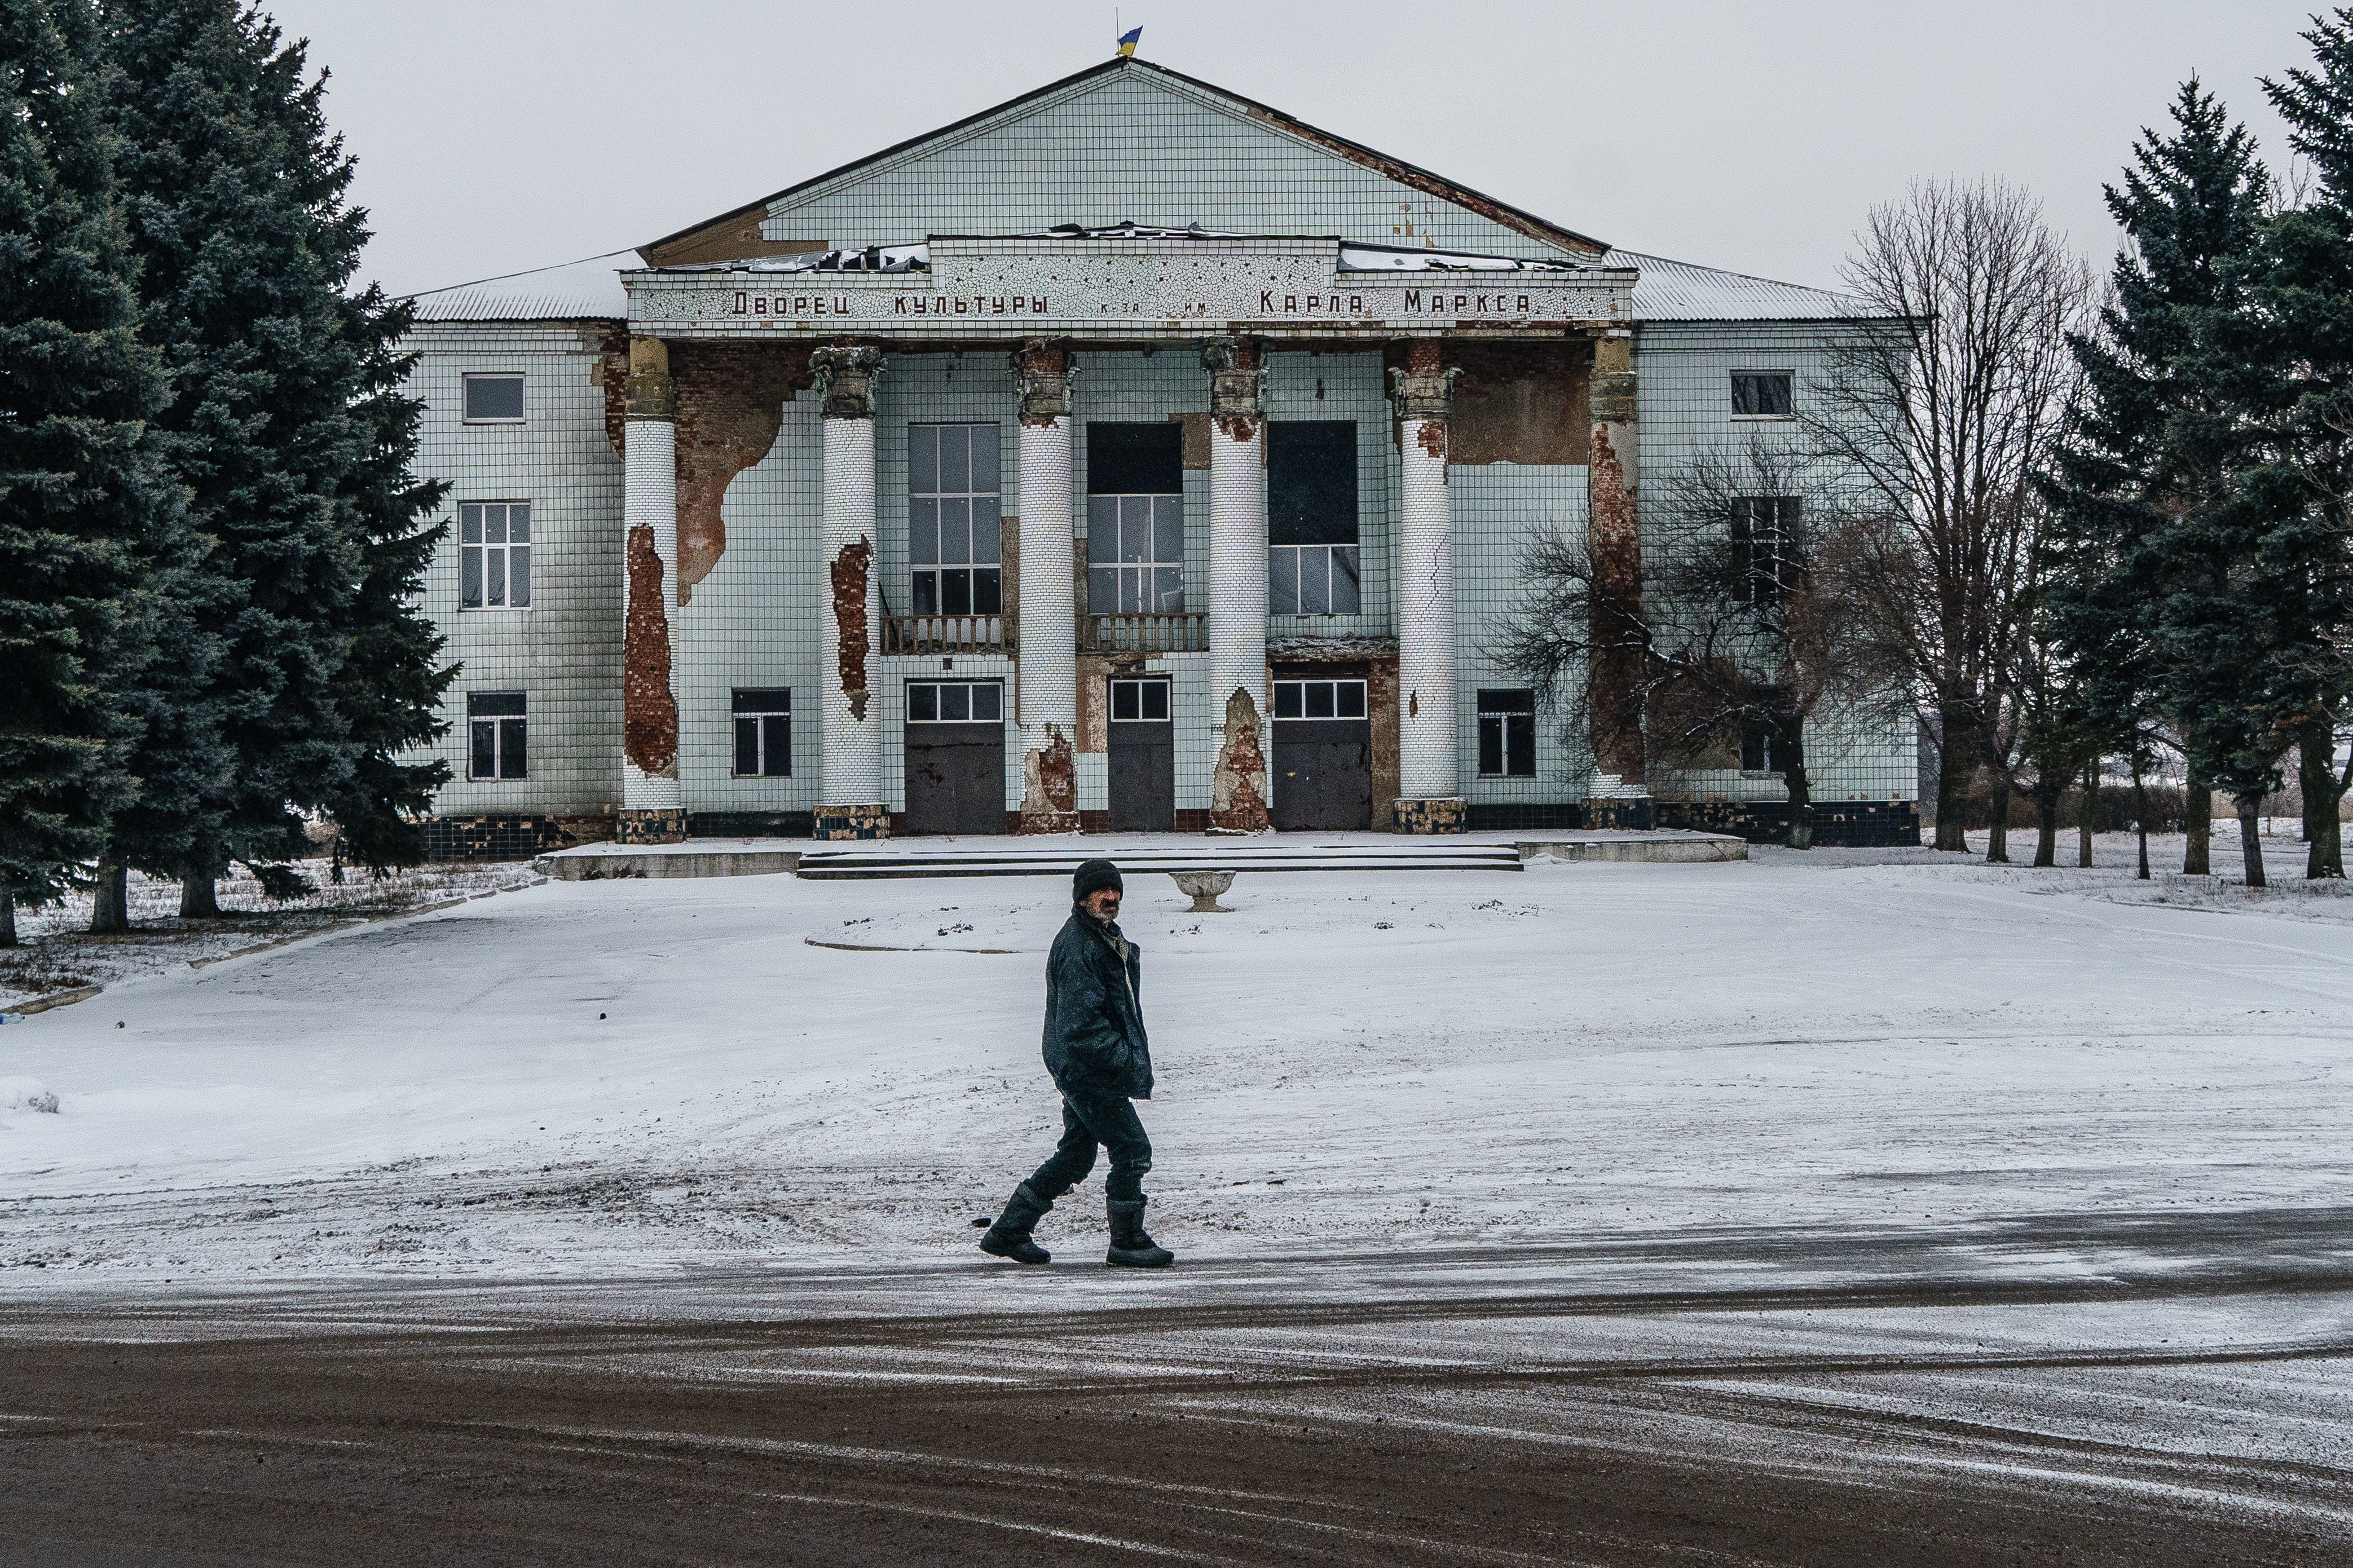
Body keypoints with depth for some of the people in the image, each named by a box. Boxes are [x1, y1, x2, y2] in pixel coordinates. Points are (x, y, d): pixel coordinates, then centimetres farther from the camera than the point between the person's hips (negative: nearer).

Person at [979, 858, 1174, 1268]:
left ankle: (1008, 1233, 22)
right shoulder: (1077, 947, -20)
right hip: (1088, 1072, -10)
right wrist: (1126, 1060, -26)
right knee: (1133, 1150, -4)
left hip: (1083, 1069, 10)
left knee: (1075, 1156, 15)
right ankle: (1128, 1243, 8)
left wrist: (1132, 1056, 17)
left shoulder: (1106, 938, 14)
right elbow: (1082, 1023, -26)